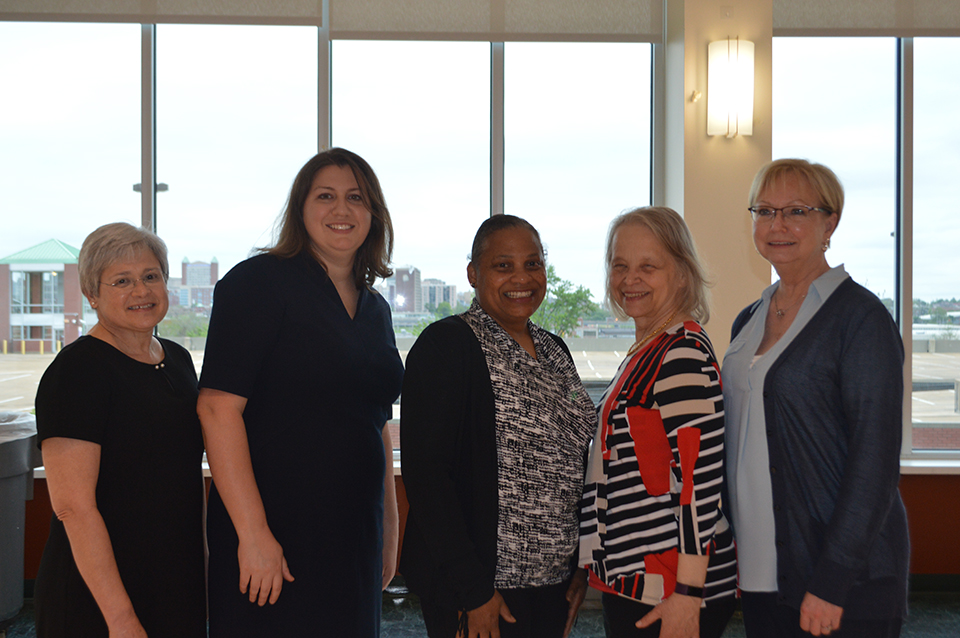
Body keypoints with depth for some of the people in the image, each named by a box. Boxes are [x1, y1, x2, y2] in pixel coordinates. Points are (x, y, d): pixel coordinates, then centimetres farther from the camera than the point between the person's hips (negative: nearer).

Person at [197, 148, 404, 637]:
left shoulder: (375, 308, 13)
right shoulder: (259, 282, -9)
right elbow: (218, 408, -17)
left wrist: (390, 527, 18)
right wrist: (252, 533, -21)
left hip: (354, 536, 7)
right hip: (275, 531, -7)